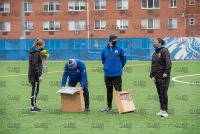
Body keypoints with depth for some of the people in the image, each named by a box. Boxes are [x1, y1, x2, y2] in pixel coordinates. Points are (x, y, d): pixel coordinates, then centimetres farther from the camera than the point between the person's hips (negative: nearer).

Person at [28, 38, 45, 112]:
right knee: (35, 91, -5)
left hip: (33, 75, 10)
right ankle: (33, 107, -1)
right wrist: (39, 76, -22)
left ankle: (34, 106, 21)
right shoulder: (35, 53, -17)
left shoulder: (35, 51, 13)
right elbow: (34, 65, -22)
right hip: (35, 75, -10)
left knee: (35, 91, 14)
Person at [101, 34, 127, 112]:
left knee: (118, 91, -4)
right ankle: (109, 107, 22)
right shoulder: (104, 50, 4)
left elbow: (124, 59, 9)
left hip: (117, 74, -3)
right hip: (107, 74, 3)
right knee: (109, 91, 12)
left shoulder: (119, 50, -2)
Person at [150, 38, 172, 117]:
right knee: (160, 94, 10)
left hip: (163, 76, -8)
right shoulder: (154, 53, 18)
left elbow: (168, 62, -14)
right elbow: (153, 65, 18)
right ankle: (162, 110, 16)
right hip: (156, 77, 8)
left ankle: (165, 111, -2)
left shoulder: (164, 51, -6)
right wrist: (152, 75, 9)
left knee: (163, 93, -7)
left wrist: (166, 72, -21)